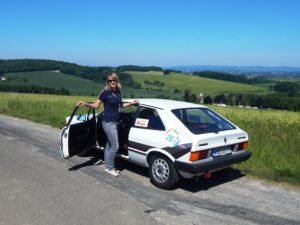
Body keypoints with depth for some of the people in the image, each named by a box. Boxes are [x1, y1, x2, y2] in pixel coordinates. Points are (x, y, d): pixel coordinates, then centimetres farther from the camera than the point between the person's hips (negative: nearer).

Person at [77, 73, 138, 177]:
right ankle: (110, 168, 6)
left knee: (109, 145, 14)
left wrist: (131, 103, 13)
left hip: (115, 122, 7)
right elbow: (96, 105, -7)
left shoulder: (118, 92, 8)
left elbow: (121, 105, 22)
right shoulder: (105, 92, -12)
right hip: (108, 122, -7)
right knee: (115, 146, -8)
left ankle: (108, 166, 23)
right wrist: (84, 104, -21)